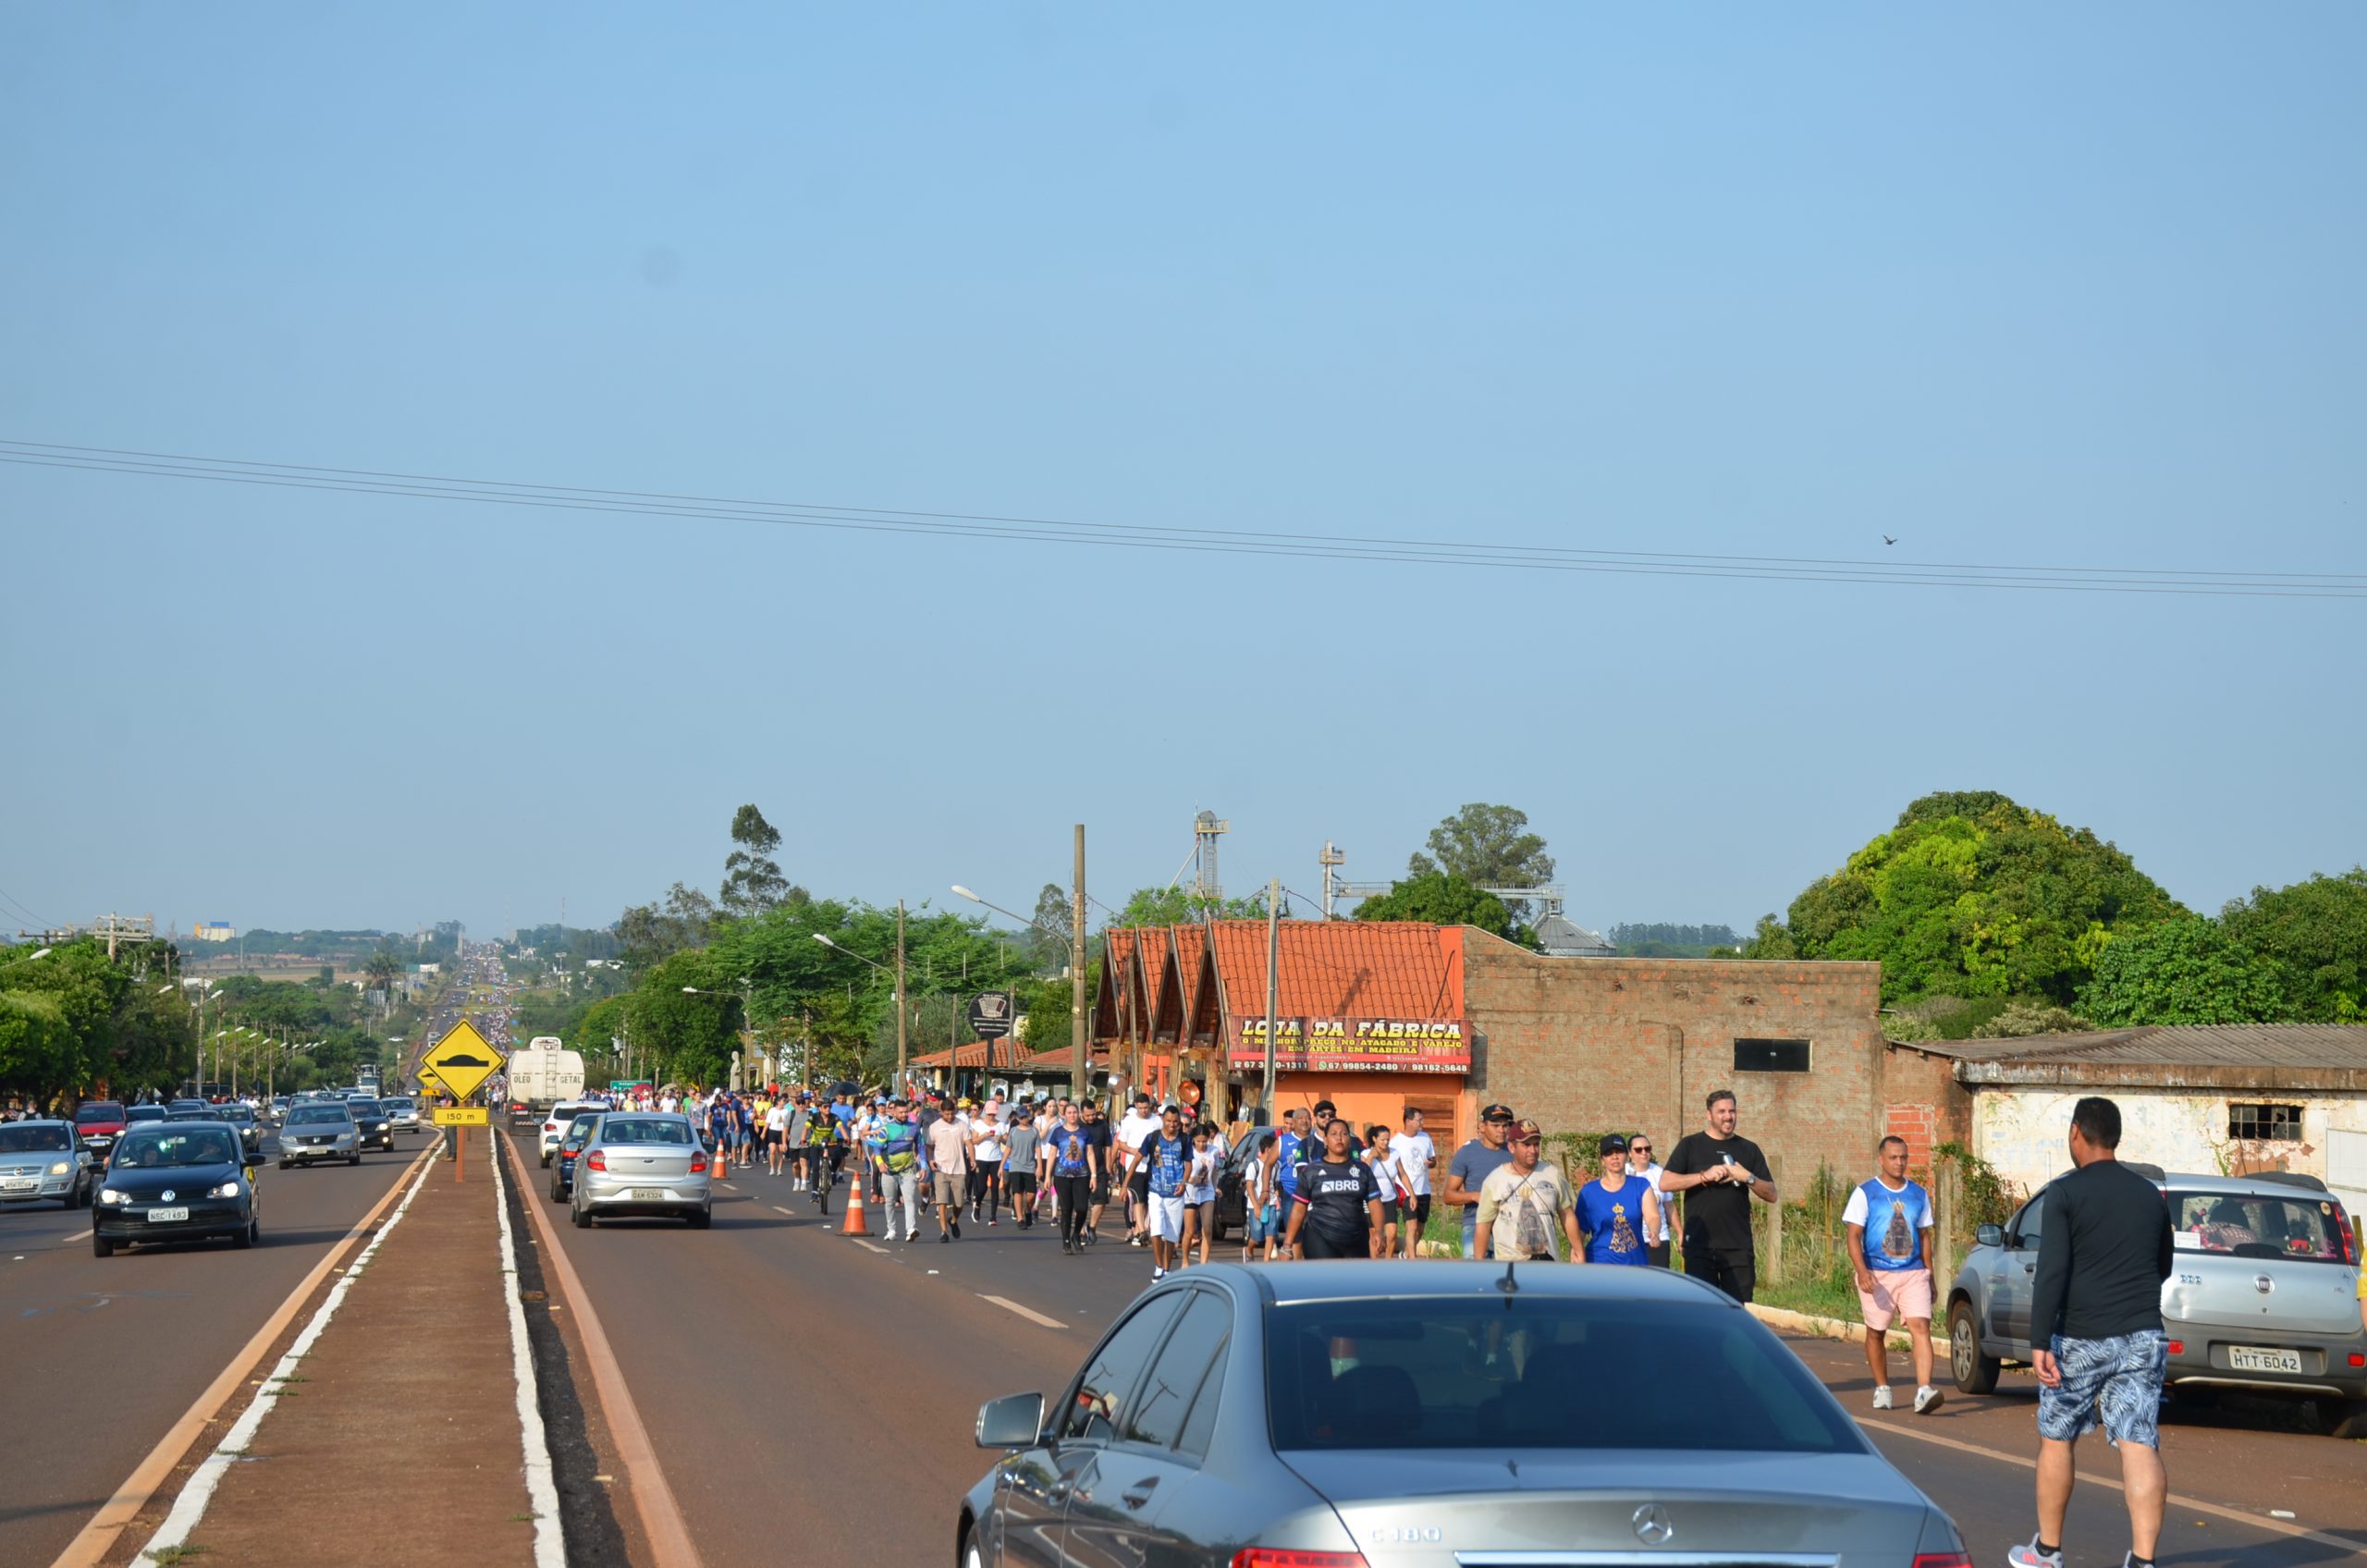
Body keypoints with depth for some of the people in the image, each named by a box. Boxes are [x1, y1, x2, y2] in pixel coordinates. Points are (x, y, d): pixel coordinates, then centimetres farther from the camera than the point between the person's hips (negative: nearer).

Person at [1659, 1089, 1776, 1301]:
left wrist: (1748, 1178, -9)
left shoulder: (1748, 1149, 12)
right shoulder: (1691, 1145, 6)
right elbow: (1665, 1183, -5)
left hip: (1738, 1246, 2)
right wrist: (1704, 1176, -14)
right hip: (1699, 1245, -2)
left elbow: (1771, 1195, 10)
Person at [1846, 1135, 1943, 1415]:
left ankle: (1924, 1392, -26)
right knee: (1876, 1333, 8)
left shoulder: (1919, 1194, 12)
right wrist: (1862, 1271, -19)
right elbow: (1854, 1236, -5)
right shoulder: (1865, 1193, 0)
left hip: (1913, 1274, 2)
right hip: (1877, 1275, -2)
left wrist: (1929, 1275, 15)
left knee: (1921, 1327, -15)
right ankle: (1882, 1389, 26)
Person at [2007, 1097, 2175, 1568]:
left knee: (2056, 1440, 13)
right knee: (2139, 1446, -3)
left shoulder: (2065, 1193, -7)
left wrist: (2039, 1343, -16)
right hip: (2142, 1338, 4)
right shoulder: (2150, 1195, 10)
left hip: (2081, 1339, -4)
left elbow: (2051, 1272, -15)